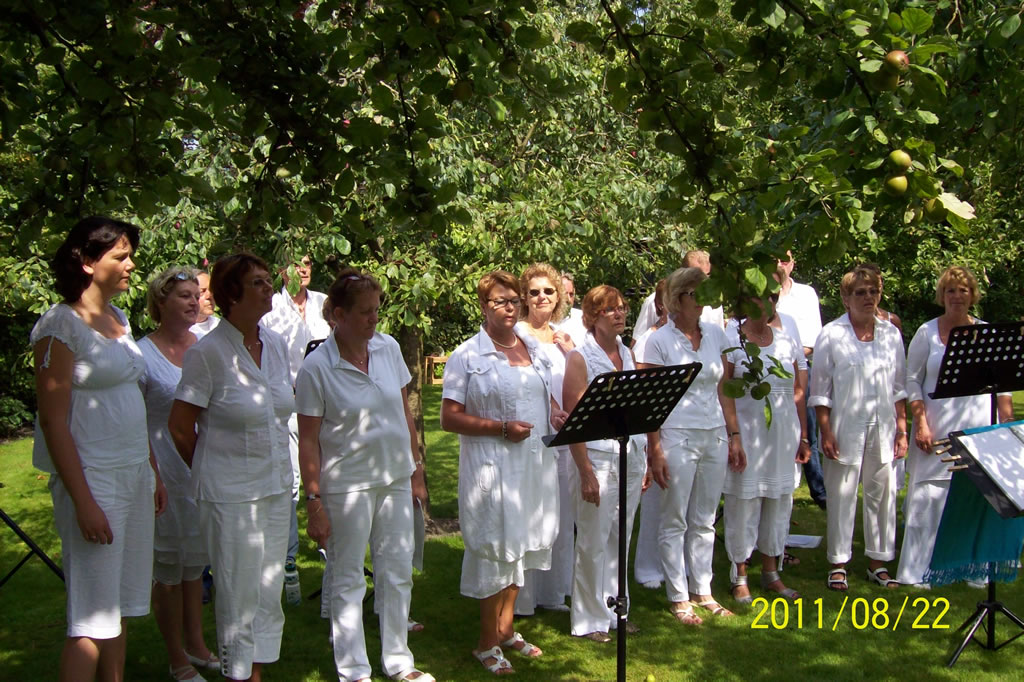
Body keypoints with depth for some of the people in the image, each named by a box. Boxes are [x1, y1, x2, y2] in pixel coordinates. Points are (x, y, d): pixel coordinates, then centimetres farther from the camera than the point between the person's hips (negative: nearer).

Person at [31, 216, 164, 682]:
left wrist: (153, 472, 18)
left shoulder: (118, 319, 12)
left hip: (134, 475, 8)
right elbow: (53, 421, -15)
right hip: (94, 480, -8)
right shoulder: (61, 325, -12)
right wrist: (83, 501, -18)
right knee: (92, 619, -2)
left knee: (121, 607, 14)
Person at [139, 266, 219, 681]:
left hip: (205, 471, 5)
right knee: (168, 569, 5)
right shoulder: (144, 354, -10)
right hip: (166, 472, -5)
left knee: (195, 562, 17)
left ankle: (196, 646, 30)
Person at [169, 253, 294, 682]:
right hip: (230, 493, -6)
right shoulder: (208, 352, -14)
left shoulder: (276, 345, 4)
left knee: (269, 593, 13)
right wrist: (211, 472, 6)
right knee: (238, 596, 4)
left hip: (276, 485, 6)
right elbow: (180, 427, -7)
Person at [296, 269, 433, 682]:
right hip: (347, 486, -5)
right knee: (348, 579, 8)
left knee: (397, 573, 13)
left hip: (395, 479, 5)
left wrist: (416, 470, 11)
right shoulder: (316, 367, -13)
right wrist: (313, 500, -11)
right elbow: (308, 440, -10)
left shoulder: (389, 348, 1)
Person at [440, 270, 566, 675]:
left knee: (521, 546, 15)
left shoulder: (534, 349, 11)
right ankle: (488, 643, 17)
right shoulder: (467, 357, -8)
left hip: (536, 463, 6)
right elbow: (449, 418, -11)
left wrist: (556, 415, 1)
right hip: (492, 466, -6)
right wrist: (501, 428, -20)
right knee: (495, 549, 1)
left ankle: (505, 628, 31)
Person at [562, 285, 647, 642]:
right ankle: (589, 619, 14)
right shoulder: (580, 358, -8)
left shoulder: (627, 354, 11)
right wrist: (586, 473, -16)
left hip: (631, 457, 6)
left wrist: (645, 460, 11)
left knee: (620, 539, 13)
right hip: (598, 458, -6)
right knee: (593, 543, 2)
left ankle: (615, 610, 26)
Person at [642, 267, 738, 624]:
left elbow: (723, 389, 13)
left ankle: (703, 591, 23)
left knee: (705, 520, 12)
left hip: (714, 436, 5)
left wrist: (735, 434, 9)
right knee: (675, 521, 4)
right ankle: (679, 598, 14)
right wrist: (654, 450, -12)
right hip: (676, 437, -4)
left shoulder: (715, 334, 7)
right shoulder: (660, 340, -7)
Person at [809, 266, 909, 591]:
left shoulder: (891, 334, 9)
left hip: (883, 429, 3)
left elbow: (900, 387, 11)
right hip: (845, 429, -3)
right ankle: (838, 564, 12)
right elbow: (820, 389, -2)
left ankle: (878, 561, 21)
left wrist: (902, 429, 6)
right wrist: (825, 431, -8)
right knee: (841, 495, 1)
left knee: (882, 493, 7)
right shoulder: (831, 334, -2)